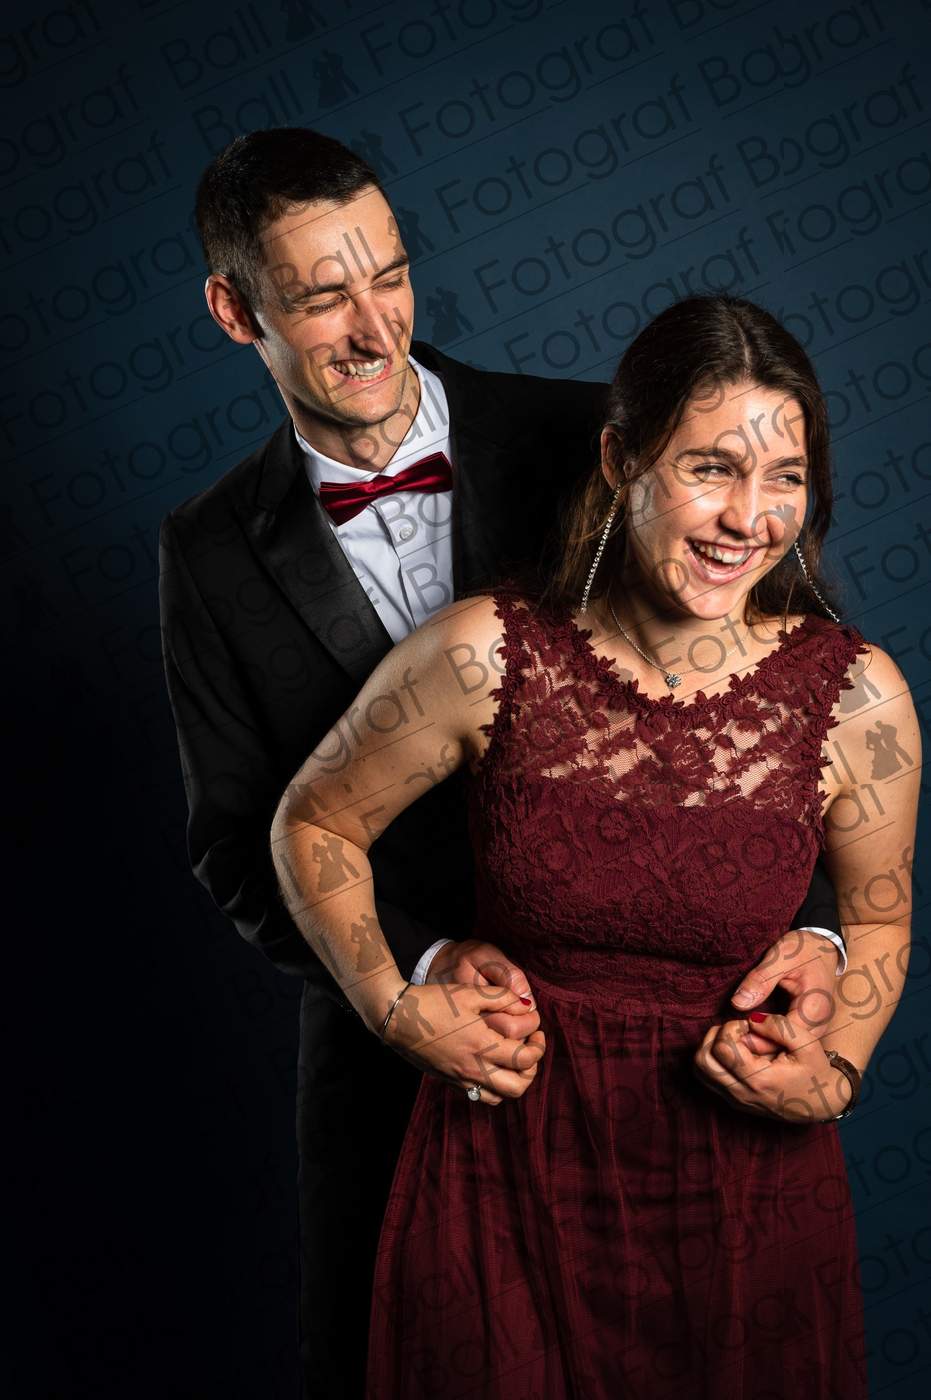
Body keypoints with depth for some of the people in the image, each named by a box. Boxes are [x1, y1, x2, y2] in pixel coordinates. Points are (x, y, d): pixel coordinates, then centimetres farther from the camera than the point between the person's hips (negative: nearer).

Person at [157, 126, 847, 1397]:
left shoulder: (581, 440, -9)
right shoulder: (213, 553, -3)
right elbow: (239, 846, -5)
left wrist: (813, 920, -23)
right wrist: (419, 961, -22)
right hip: (388, 1043, 2)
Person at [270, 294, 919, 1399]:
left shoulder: (857, 696, -12)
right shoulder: (489, 653, -15)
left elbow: (878, 915, 6)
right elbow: (312, 822, 0)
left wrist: (835, 1073, -10)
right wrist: (392, 1006, -9)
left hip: (743, 1176, 1)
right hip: (512, 1159, 0)